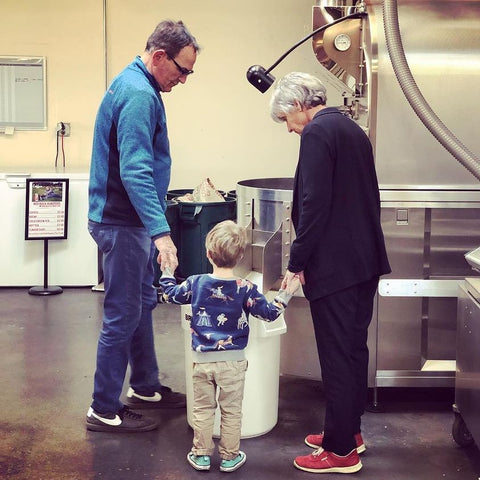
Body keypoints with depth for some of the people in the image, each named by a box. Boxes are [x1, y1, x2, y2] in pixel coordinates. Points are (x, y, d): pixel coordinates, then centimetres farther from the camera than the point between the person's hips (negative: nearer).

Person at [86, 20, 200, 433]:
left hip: (127, 218, 11)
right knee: (123, 316, -3)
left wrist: (155, 225, 26)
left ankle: (145, 387, 33)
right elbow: (135, 171, -30)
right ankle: (105, 410, 8)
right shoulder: (138, 95, -20)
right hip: (124, 223, -11)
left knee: (143, 305, 19)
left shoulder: (136, 85, 13)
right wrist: (160, 231, -35)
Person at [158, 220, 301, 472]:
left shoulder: (195, 283, -6)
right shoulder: (245, 289, -12)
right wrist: (288, 291, 4)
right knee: (231, 411, 11)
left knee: (202, 409, 15)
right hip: (232, 362, -2)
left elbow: (171, 294, 11)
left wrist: (166, 271, 27)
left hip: (202, 360, 2)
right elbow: (269, 312, -5)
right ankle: (230, 457, 21)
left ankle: (201, 454, 24)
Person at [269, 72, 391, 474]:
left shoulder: (317, 133, -13)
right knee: (355, 348, 18)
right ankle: (350, 430, 32)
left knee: (337, 357, -1)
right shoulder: (353, 129, 15)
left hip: (335, 266, -10)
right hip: (366, 260, 10)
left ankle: (341, 451, 9)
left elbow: (314, 204, -20)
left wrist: (297, 263, -12)